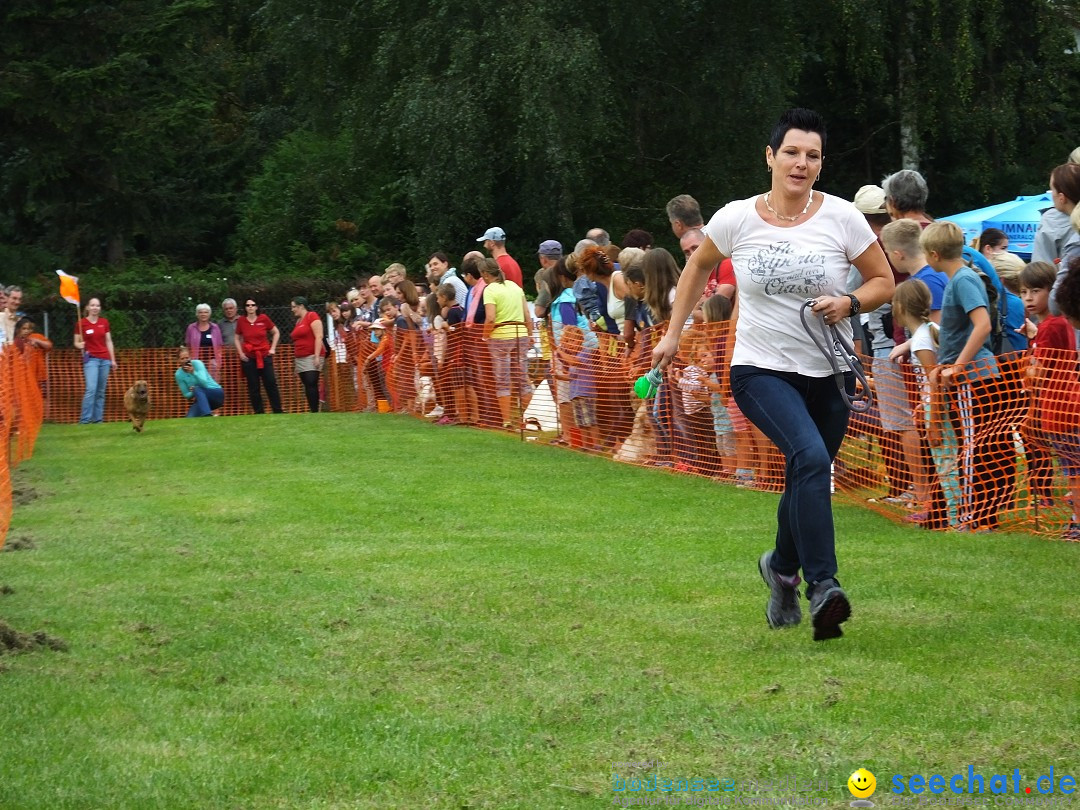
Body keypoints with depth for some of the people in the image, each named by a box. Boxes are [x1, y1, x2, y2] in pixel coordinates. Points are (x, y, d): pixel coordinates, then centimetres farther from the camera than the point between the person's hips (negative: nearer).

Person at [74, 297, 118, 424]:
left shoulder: (104, 322, 9)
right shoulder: (82, 323, -1)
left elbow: (109, 341, 14)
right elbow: (76, 343, 5)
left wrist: (113, 360, 11)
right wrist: (80, 345, -19)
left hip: (105, 359, 4)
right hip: (91, 359, -4)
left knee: (101, 391, 2)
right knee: (91, 389, -17)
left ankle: (98, 418, 6)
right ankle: (85, 419, -16)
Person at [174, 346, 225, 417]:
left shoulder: (197, 363, -14)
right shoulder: (178, 374, -3)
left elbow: (204, 382, -27)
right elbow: (186, 395, 0)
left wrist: (193, 372, -41)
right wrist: (193, 394, -22)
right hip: (202, 400, 4)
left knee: (197, 389, -34)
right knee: (190, 419, -20)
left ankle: (207, 415, -43)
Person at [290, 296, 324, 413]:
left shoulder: (312, 316, -6)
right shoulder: (298, 321, 18)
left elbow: (319, 337, -13)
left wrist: (317, 356, -19)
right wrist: (295, 358, 19)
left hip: (311, 357, -8)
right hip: (300, 359, 8)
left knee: (311, 384, -16)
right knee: (307, 386, 5)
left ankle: (315, 411, -19)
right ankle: (312, 410, 5)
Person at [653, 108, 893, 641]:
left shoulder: (841, 217, -4)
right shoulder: (736, 219, -4)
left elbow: (884, 281, 6)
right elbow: (698, 266, 16)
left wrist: (848, 303, -14)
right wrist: (673, 334, 16)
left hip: (829, 374, 3)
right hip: (761, 370, -2)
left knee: (807, 481, 13)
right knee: (811, 457, -28)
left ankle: (782, 569, 43)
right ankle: (822, 587, -29)